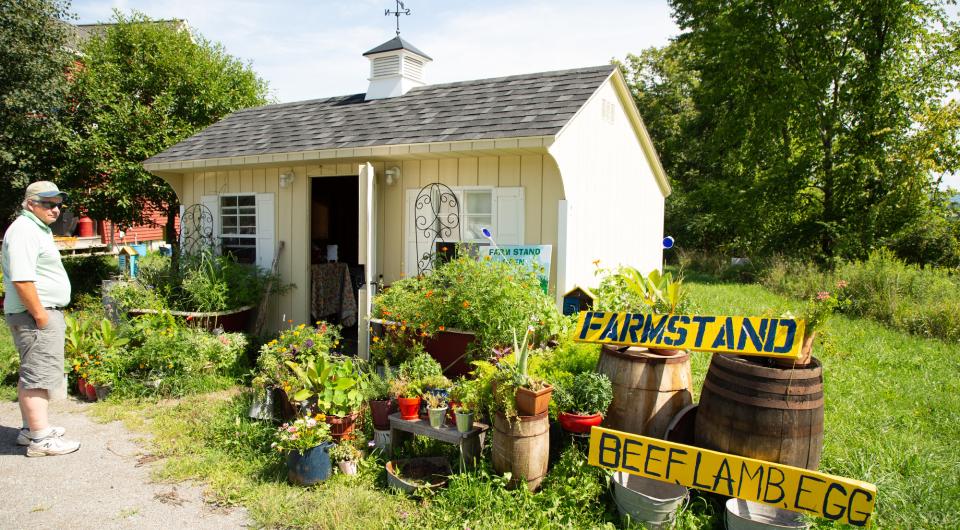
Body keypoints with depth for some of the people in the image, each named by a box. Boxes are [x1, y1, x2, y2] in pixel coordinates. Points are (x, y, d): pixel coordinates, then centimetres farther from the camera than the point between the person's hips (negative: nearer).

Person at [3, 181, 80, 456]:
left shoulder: (38, 228, 17)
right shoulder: (24, 231, -16)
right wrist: (40, 314, -22)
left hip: (45, 312, 11)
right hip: (36, 314, -11)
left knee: (31, 374, 17)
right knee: (39, 374, -9)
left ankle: (31, 428, 27)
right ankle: (41, 439, -5)